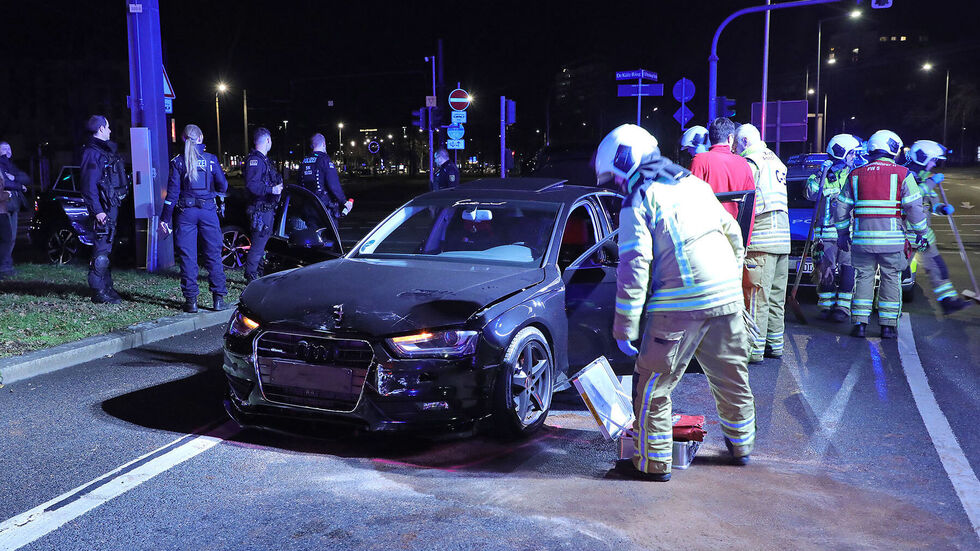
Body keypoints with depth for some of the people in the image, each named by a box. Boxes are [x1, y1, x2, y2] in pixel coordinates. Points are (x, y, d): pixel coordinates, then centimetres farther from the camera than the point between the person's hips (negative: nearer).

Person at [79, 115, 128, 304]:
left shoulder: (105, 149, 20)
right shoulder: (92, 152, -11)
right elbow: (89, 184, -18)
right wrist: (97, 210, -23)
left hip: (111, 206, 10)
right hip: (102, 208, -10)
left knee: (106, 248, 15)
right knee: (101, 250, -8)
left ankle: (106, 288, 23)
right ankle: (99, 292, -6)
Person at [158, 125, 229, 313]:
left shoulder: (178, 162, -1)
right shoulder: (211, 159, 1)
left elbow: (172, 191, -4)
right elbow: (222, 187, 1)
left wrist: (165, 218, 1)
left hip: (186, 212, 0)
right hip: (208, 211, 1)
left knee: (187, 257, 4)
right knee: (213, 255, 7)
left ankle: (191, 299, 5)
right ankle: (218, 298, 7)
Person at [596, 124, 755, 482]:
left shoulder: (638, 203, -4)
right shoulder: (694, 183, 16)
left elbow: (634, 267, -13)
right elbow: (733, 234, 21)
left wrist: (624, 328, -10)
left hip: (680, 306, -7)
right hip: (727, 297, 7)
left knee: (652, 386, 4)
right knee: (732, 378, 20)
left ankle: (654, 462, 9)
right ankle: (741, 445, 35)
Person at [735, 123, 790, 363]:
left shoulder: (751, 163, -5)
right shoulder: (776, 161, 22)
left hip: (761, 241, -9)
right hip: (783, 238, 9)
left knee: (756, 297, -7)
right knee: (776, 297, 12)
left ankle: (755, 350, -7)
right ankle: (775, 345, 18)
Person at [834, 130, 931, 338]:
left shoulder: (856, 175, 9)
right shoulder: (902, 174, -1)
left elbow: (841, 208, 10)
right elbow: (914, 207, -5)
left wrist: (843, 234, 20)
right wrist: (922, 233, 5)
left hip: (862, 238, 2)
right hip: (892, 239, -2)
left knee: (863, 278, 9)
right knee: (891, 280, 8)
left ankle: (859, 323, 5)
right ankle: (888, 325, 10)